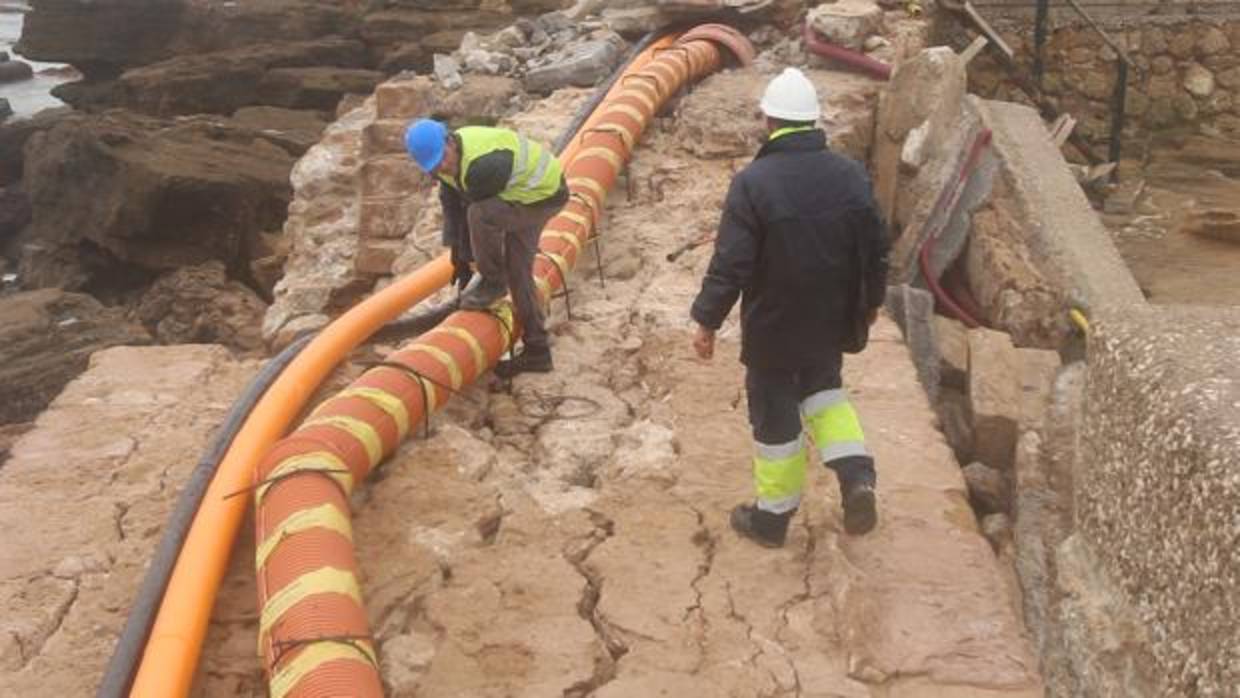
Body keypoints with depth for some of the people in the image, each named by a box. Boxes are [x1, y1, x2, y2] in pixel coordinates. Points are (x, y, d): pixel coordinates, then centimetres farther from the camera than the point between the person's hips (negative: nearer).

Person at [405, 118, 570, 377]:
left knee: (480, 214, -32)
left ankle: (492, 281, -8)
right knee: (518, 271, 11)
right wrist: (458, 259, 3)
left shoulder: (481, 166, -35)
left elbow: (476, 213, -24)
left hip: (544, 196, -9)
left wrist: (466, 259, -10)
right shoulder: (446, 160, -7)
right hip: (522, 194, 10)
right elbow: (452, 207, 2)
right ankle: (536, 351, 20)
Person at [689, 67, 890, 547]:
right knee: (823, 388, 27)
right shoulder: (851, 175, -4)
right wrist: (870, 303, 20)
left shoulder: (753, 182, -20)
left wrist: (707, 320, -7)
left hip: (773, 328, -4)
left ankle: (772, 517, 25)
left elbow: (730, 264, -19)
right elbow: (876, 251, 4)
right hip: (831, 322, 4)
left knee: (775, 414, 11)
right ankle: (855, 475, 7)